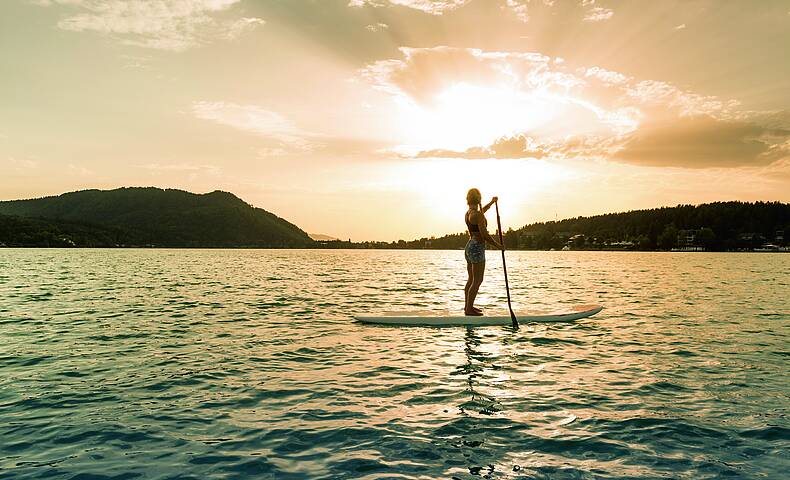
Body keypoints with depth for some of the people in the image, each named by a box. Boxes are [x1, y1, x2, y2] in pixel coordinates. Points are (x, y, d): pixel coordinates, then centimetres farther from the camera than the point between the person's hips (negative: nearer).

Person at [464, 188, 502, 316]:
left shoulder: (468, 213, 10)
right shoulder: (478, 215, -17)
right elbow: (484, 235, -19)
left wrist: (491, 202, 38)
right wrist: (497, 245, -8)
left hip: (469, 246, 9)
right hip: (477, 248, -9)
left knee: (471, 280, 18)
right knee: (477, 281, -4)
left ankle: (467, 305, 26)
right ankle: (469, 309, -2)